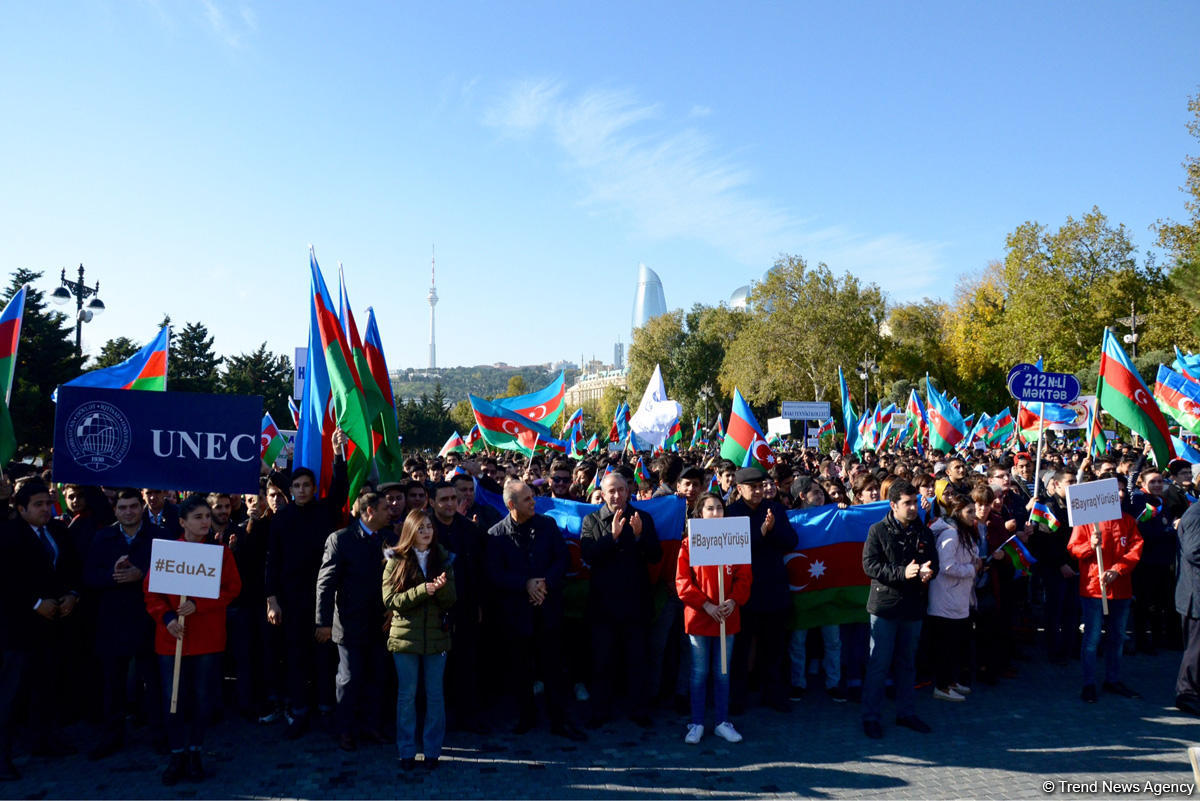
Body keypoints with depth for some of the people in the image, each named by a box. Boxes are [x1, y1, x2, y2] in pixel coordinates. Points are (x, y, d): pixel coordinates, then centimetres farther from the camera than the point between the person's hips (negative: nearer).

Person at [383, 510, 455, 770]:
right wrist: (423, 591, -20)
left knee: (434, 695, 6)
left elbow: (450, 602, 3)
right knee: (407, 695, 6)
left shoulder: (442, 559, 5)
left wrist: (442, 587, -19)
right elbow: (390, 600, -9)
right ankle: (406, 751, 18)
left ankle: (432, 751, 17)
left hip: (436, 636, 2)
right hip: (405, 636, -2)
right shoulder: (396, 561, -1)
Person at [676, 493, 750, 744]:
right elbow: (683, 581, -7)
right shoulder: (689, 543, -4)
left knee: (722, 673, 12)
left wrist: (733, 601, -14)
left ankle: (723, 722, 23)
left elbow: (744, 576, 2)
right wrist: (706, 605, -15)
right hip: (699, 617, -2)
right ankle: (696, 724, 19)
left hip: (728, 617, 2)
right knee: (699, 673, 7)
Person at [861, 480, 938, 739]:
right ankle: (870, 716, 8)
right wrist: (902, 573, -23)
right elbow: (869, 564, -13)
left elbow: (934, 562, 12)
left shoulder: (924, 532, 9)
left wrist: (927, 571, -12)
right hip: (885, 605, -5)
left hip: (914, 606, 5)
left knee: (908, 662, 15)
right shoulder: (878, 531, -5)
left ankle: (906, 712, 28)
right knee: (879, 664, -1)